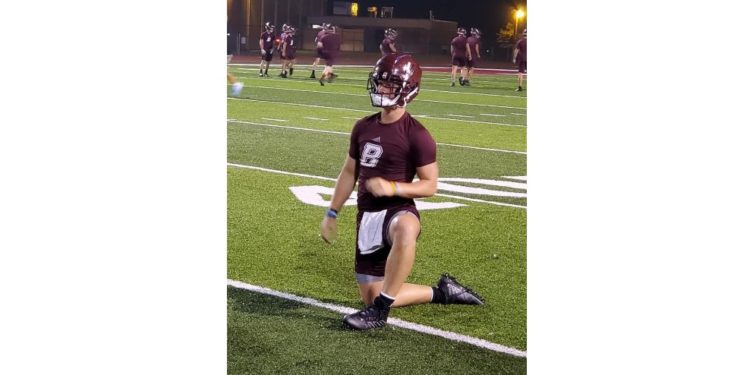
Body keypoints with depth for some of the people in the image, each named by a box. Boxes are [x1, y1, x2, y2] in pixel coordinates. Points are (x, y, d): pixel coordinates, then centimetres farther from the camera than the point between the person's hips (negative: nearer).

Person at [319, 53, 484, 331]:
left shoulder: (416, 135, -11)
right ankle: (440, 292, 25)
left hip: (398, 210, -7)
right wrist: (331, 214, 17)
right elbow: (349, 173, 18)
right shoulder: (364, 128, 8)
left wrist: (392, 187, -25)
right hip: (367, 215, 7)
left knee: (406, 230, -45)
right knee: (370, 296, 7)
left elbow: (430, 185, -10)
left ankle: (380, 310, -34)